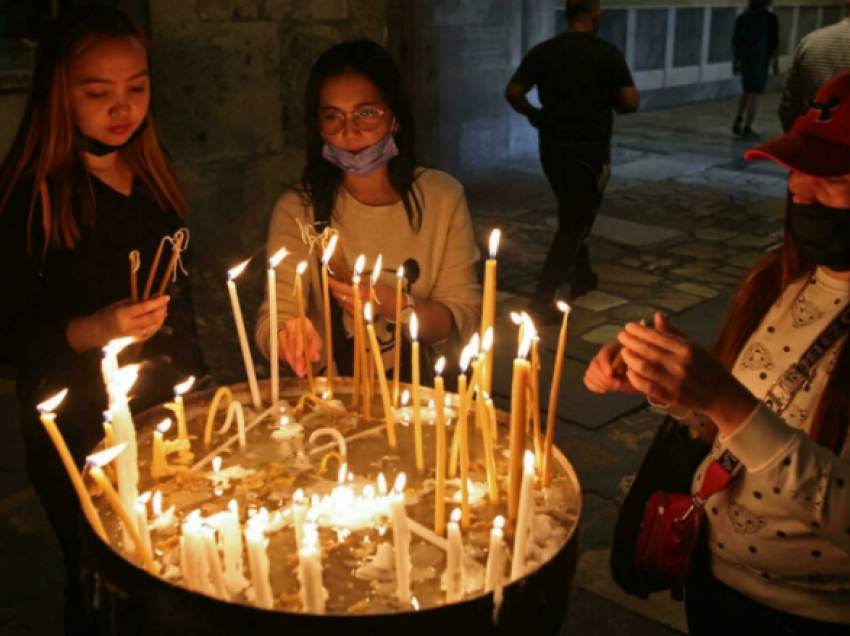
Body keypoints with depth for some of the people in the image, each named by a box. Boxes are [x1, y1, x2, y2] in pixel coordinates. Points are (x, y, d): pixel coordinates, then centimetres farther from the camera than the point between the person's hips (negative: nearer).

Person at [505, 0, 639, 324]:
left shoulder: (543, 51, -1)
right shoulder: (607, 53, -10)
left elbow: (513, 92, -6)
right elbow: (630, 102, -12)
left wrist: (534, 114, 11)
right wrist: (608, 101, 9)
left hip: (552, 147, 5)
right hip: (589, 150, -5)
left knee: (573, 215, 25)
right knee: (573, 224, 0)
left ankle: (581, 276, 38)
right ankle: (542, 302, -5)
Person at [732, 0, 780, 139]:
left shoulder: (742, 17, 5)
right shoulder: (771, 18, -8)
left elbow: (735, 42, 5)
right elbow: (774, 42, -10)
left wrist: (734, 64, 10)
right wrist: (776, 64, -3)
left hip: (744, 60, 5)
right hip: (760, 61, -4)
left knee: (747, 92, 22)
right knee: (755, 96, 1)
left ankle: (738, 120, 7)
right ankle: (747, 129, -2)